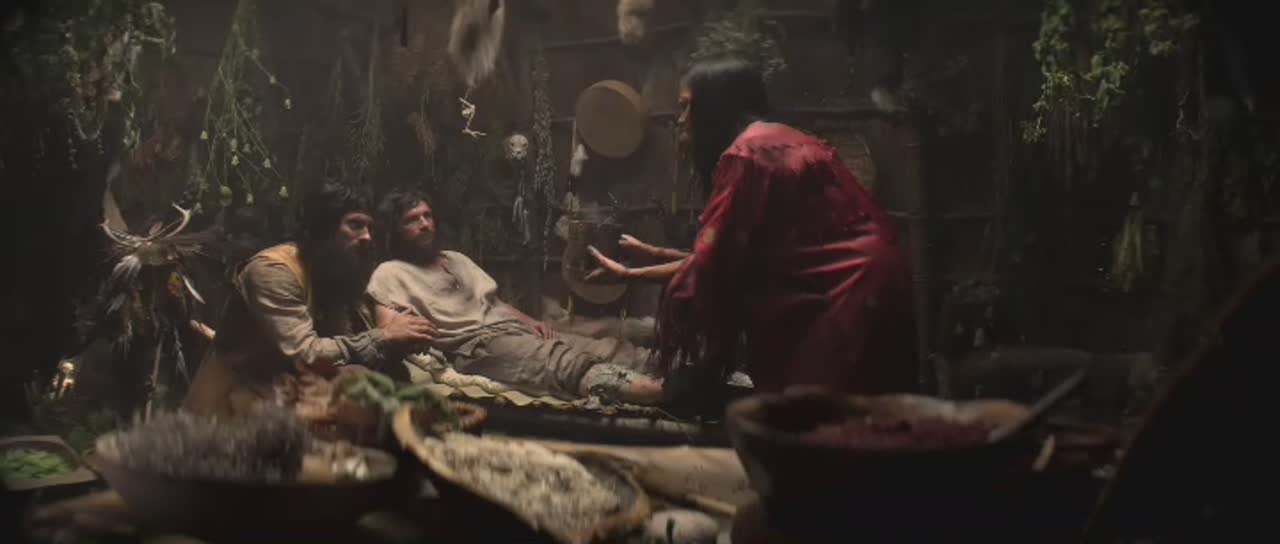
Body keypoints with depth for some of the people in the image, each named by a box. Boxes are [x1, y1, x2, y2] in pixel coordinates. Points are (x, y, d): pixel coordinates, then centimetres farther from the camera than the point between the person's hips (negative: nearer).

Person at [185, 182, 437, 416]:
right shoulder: (273, 270, -20)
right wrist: (382, 337, -24)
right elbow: (305, 355, -28)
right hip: (242, 399, -7)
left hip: (289, 392, 8)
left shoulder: (337, 272, 5)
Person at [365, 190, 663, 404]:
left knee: (602, 348, -15)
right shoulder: (390, 273, 7)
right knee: (563, 361, -35)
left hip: (512, 327, 8)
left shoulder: (456, 259, 27)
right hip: (476, 344, -8)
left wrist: (529, 321, 8)